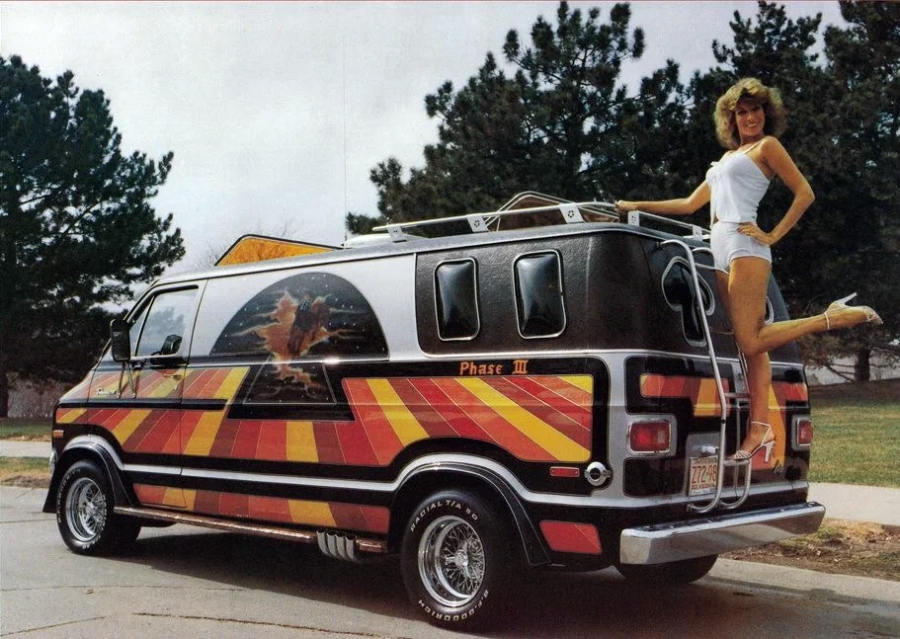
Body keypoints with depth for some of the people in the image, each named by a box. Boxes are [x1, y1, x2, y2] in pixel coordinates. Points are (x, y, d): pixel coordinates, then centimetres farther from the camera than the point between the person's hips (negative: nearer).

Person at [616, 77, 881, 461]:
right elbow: (690, 204, 31)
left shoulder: (767, 146, 8)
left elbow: (804, 193, 0)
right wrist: (638, 206, 28)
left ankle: (836, 317, -6)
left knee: (751, 341, -17)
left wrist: (775, 235, -7)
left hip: (744, 245, -7)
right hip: (720, 250, 7)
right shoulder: (727, 158, 28)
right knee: (750, 344, 1)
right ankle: (760, 426, -1)